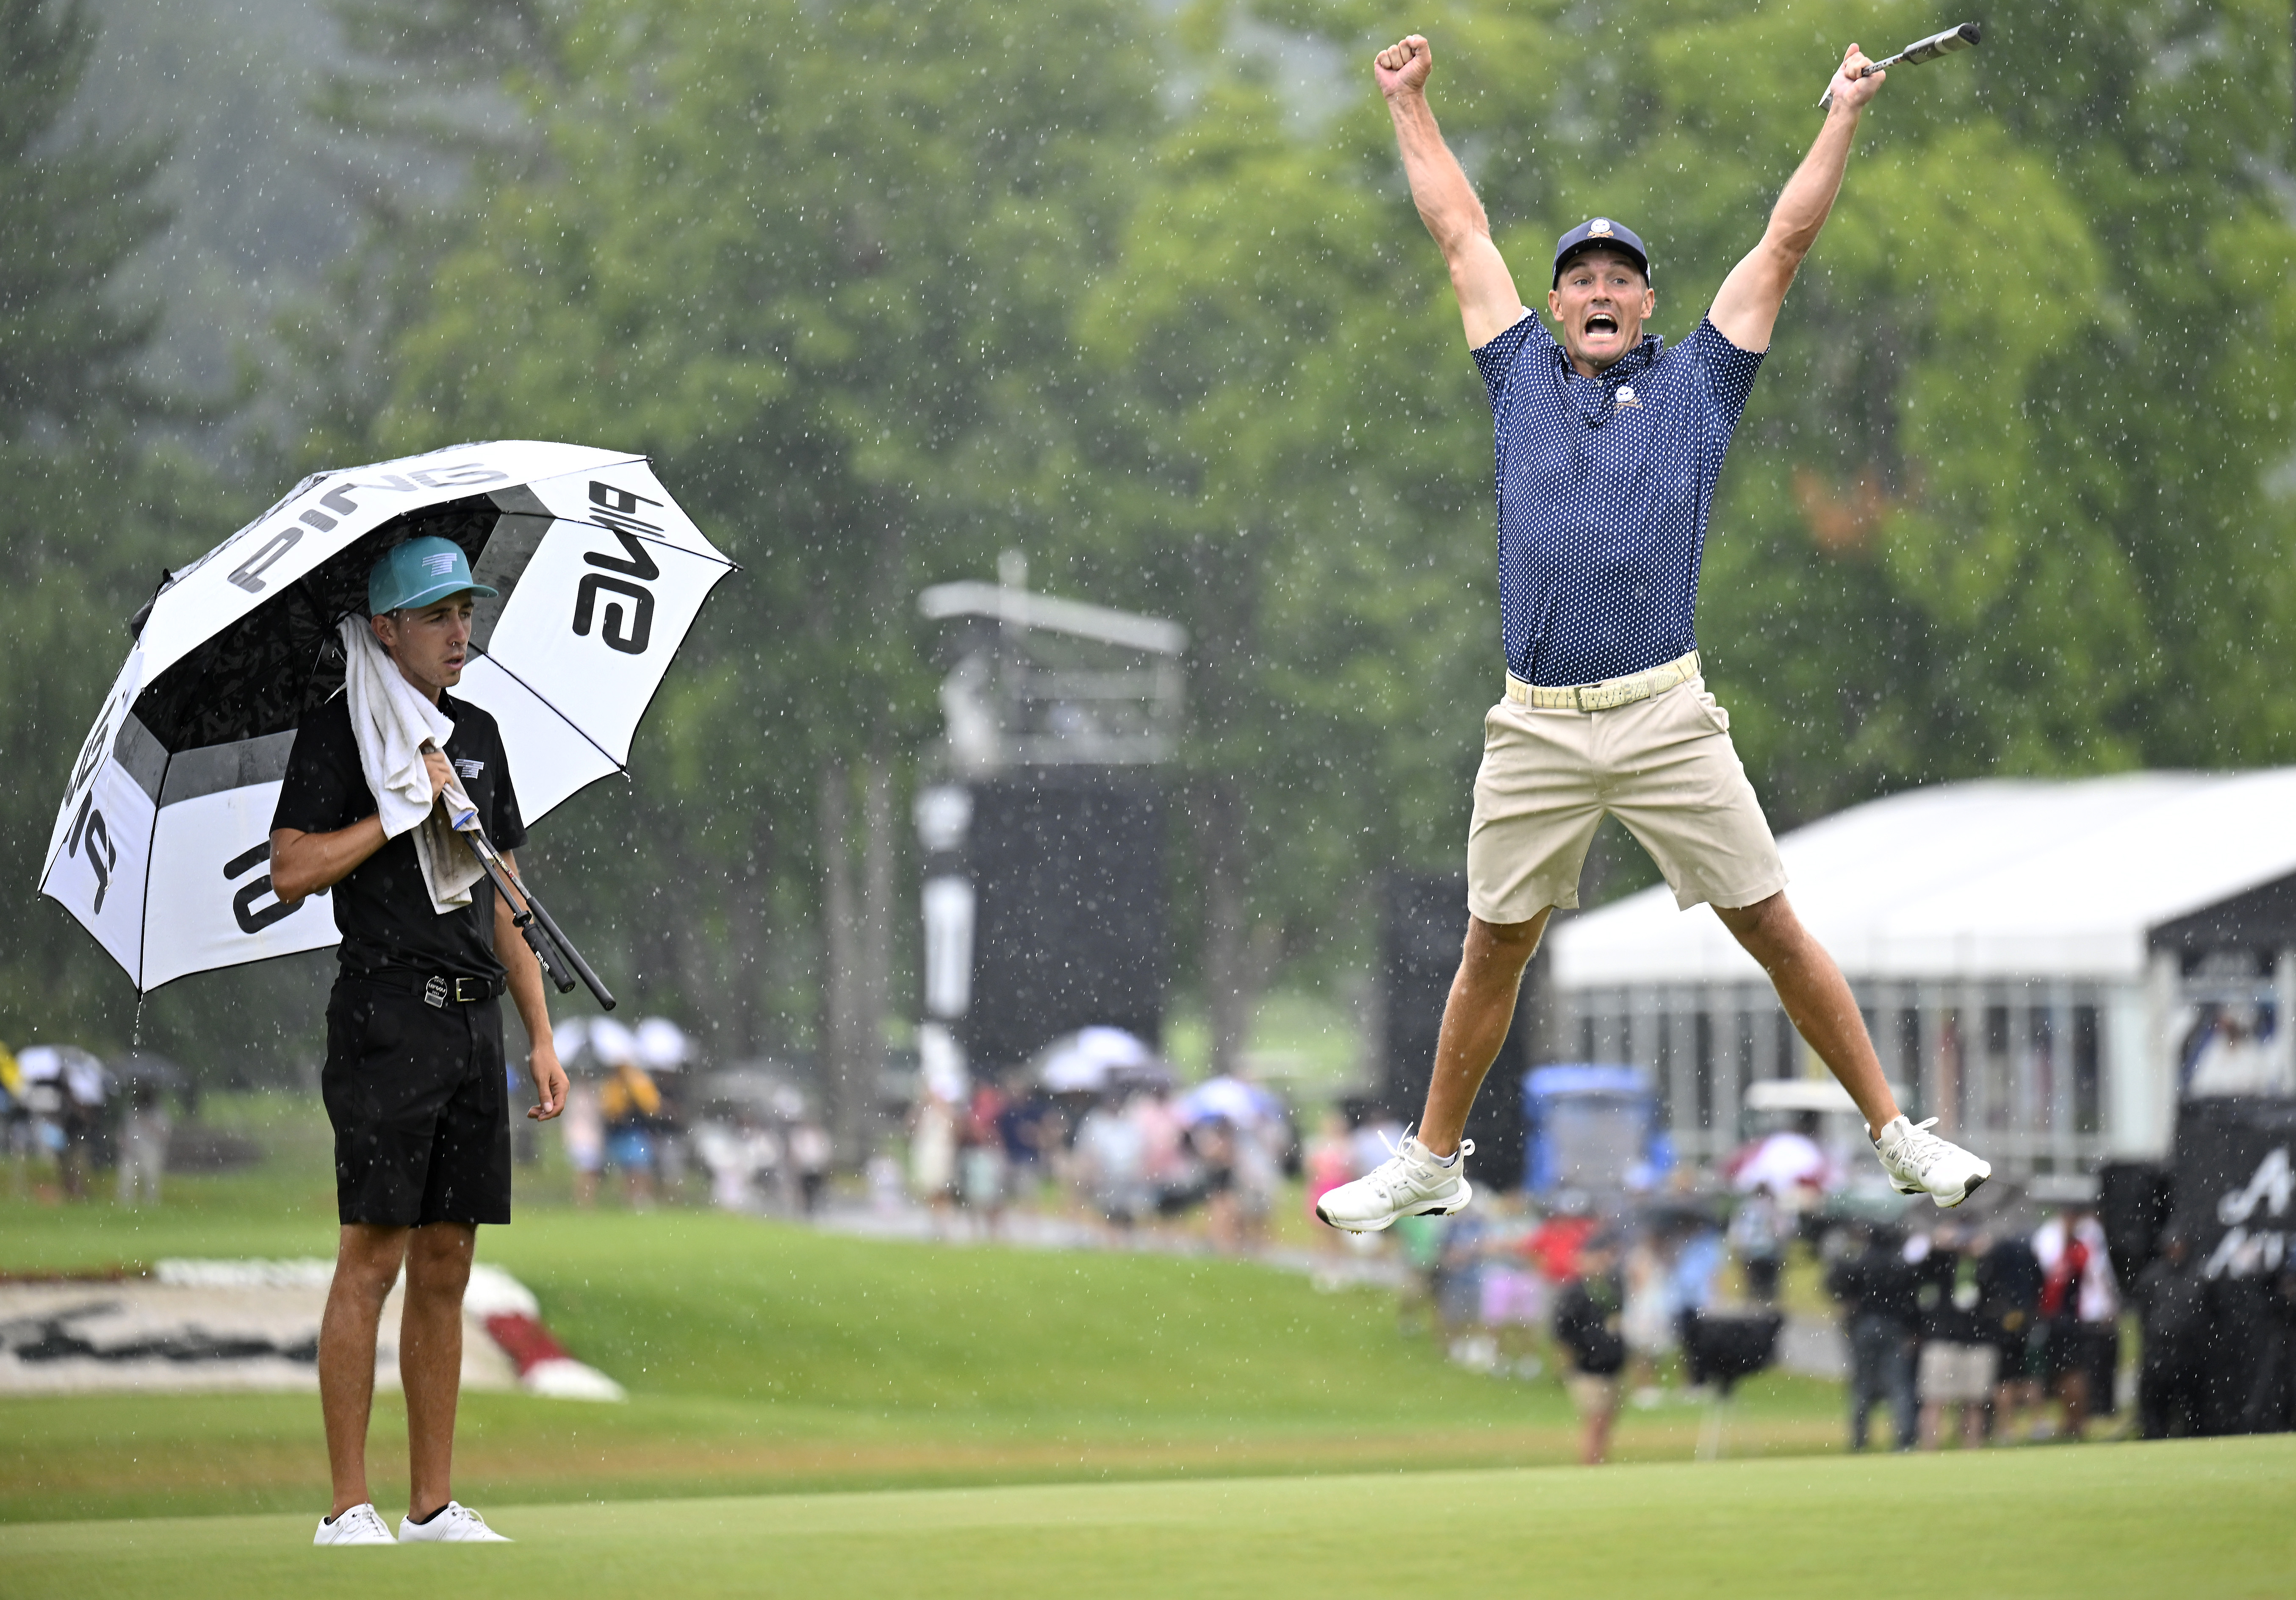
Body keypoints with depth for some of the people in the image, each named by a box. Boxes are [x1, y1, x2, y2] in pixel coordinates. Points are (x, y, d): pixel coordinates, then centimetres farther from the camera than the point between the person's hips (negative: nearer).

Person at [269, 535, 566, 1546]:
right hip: (387, 1018, -7)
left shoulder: (477, 735, 17)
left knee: (446, 1267, 7)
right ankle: (349, 1511, -6)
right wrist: (404, 807, -14)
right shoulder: (338, 732, -3)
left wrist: (541, 1035, 15)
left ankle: (433, 1506, 10)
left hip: (473, 1022, 7)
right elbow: (291, 873, -13)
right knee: (374, 1257, -8)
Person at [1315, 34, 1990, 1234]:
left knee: (1774, 931, -2)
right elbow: (1461, 233, 23)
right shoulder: (1523, 375, 16)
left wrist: (1844, 117, 12)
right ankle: (1432, 1165, 19)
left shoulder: (1695, 383, 11)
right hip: (1534, 731, 2)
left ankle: (1896, 1137, 2)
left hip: (1666, 720, -2)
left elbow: (1784, 244, 13)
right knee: (1493, 951, 7)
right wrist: (1409, 104, 27)